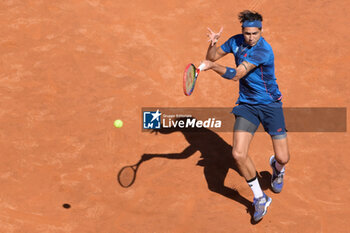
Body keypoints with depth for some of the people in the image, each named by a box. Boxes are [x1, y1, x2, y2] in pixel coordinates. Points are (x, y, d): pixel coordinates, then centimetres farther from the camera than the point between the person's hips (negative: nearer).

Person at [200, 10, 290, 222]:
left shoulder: (263, 50, -23)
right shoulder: (236, 42, -1)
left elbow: (236, 75, -28)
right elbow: (211, 58, 9)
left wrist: (213, 66, -35)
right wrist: (213, 42, -10)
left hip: (270, 104, -4)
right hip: (247, 105, 4)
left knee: (283, 158, -4)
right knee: (239, 154, -14)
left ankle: (277, 166, 37)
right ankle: (260, 198, 6)